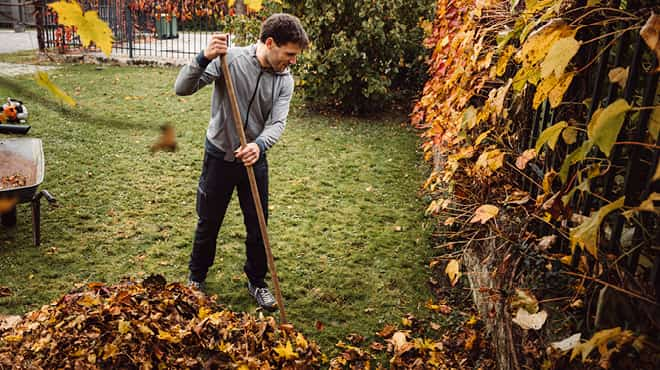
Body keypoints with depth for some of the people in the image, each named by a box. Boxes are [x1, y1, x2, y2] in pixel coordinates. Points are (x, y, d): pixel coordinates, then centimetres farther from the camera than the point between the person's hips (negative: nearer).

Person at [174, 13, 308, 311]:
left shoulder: (285, 80, -5)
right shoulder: (229, 59, -17)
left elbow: (277, 123, -14)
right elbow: (182, 88, -20)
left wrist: (259, 145, -35)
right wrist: (204, 59, -38)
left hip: (254, 159, 3)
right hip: (219, 156, -3)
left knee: (258, 226, 10)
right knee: (208, 223, 13)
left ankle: (256, 281, 32)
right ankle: (196, 278, 38)